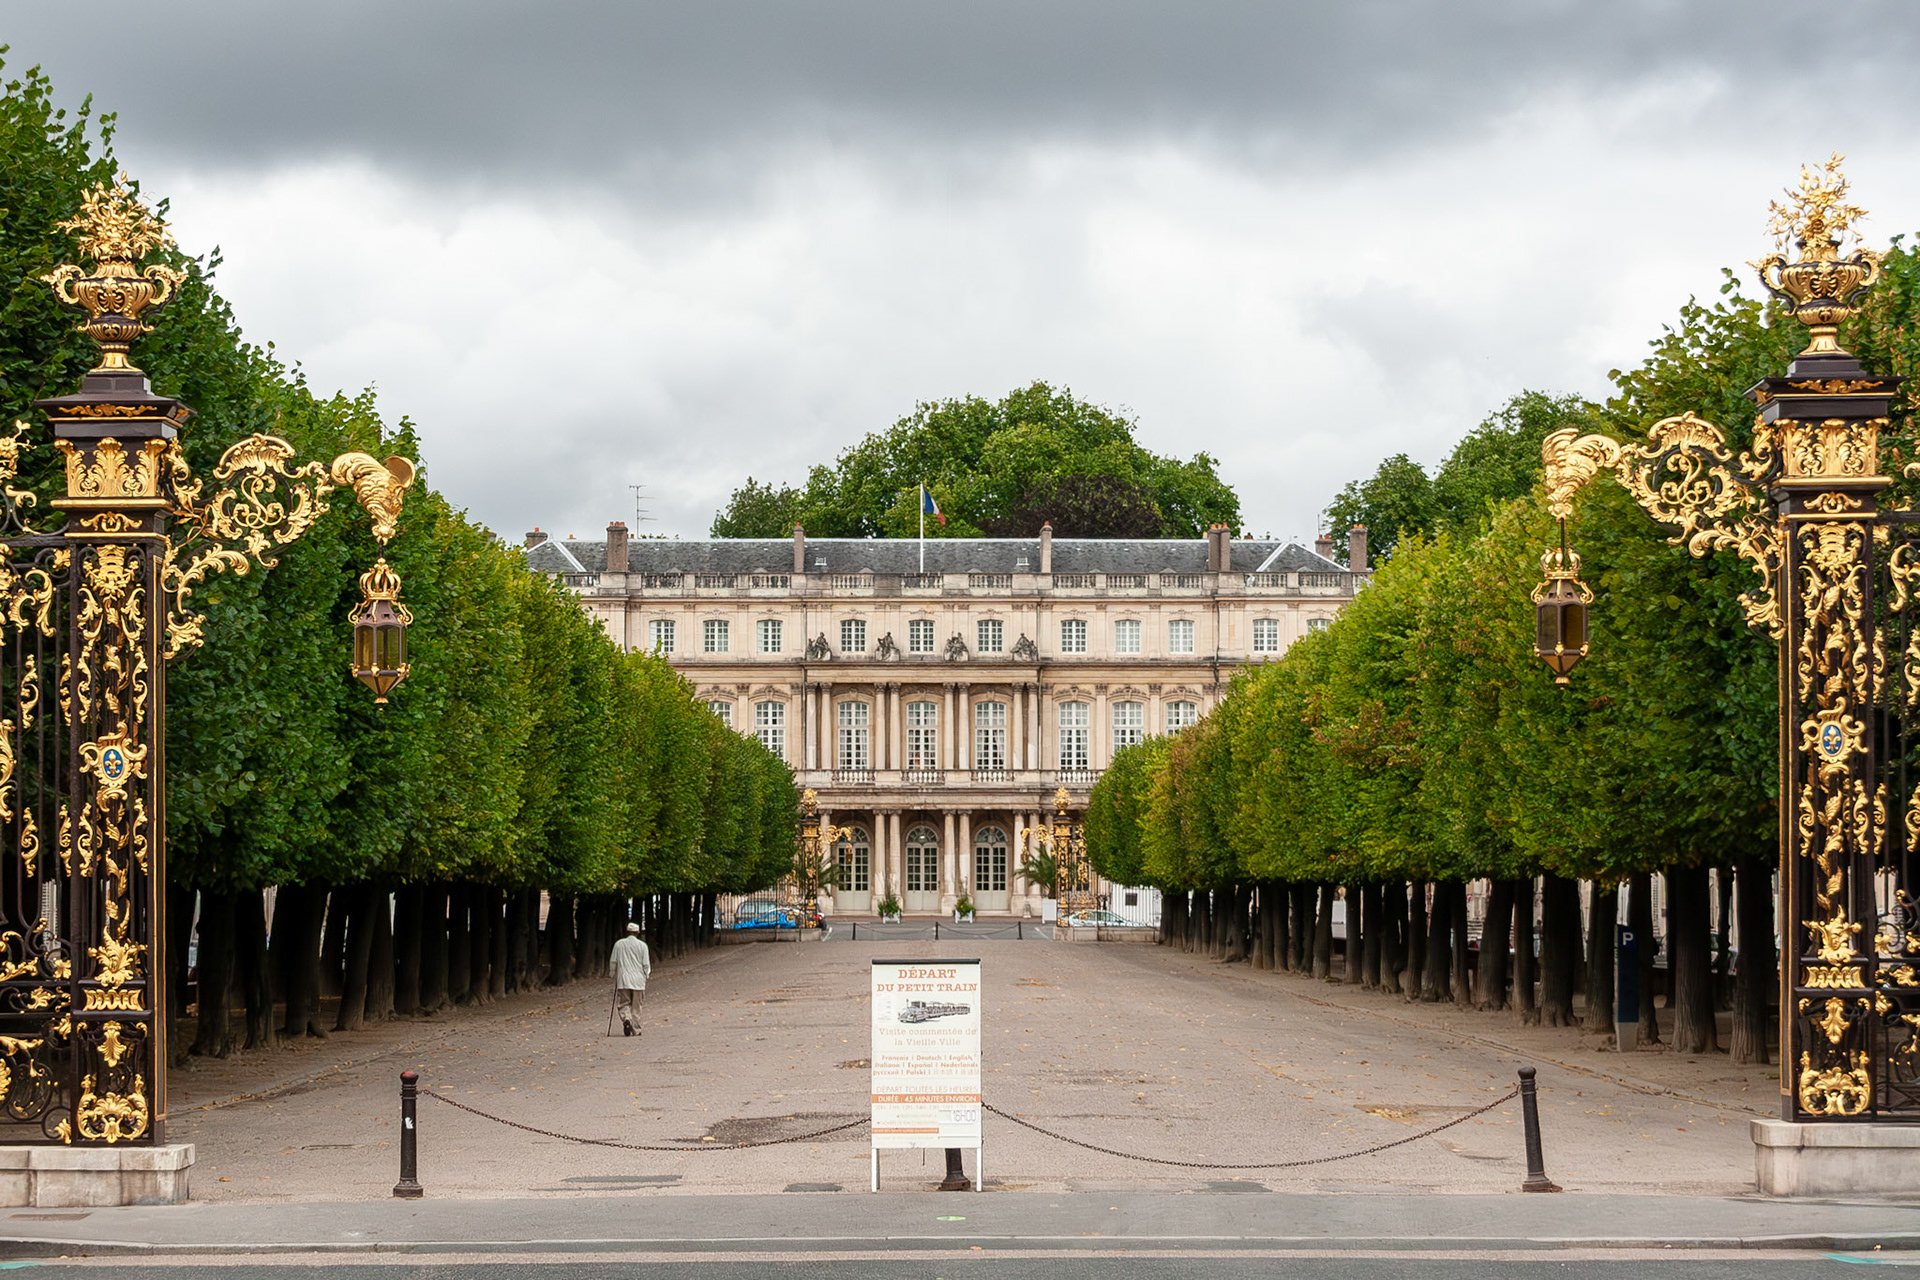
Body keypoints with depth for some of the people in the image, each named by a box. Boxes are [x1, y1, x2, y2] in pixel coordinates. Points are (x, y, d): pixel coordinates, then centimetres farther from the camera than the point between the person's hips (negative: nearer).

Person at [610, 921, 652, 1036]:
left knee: (624, 1004, 3)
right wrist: (646, 975, 14)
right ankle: (636, 1030, 12)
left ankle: (626, 1019, -25)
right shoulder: (642, 945, -1)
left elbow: (613, 963, 4)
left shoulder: (619, 944, 2)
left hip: (623, 979, 0)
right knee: (636, 1005, 10)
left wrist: (613, 975, 17)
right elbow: (646, 965, -1)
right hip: (638, 980, 0)